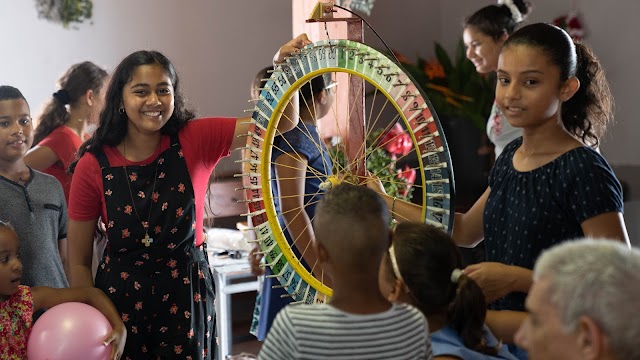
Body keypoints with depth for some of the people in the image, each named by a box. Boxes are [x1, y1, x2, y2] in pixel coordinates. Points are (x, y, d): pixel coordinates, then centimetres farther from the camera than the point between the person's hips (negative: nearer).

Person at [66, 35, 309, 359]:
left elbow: (280, 122, -9)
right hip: (120, 299, -1)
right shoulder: (93, 165, -8)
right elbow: (79, 262, -2)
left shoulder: (195, 141, -5)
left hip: (185, 297, 1)